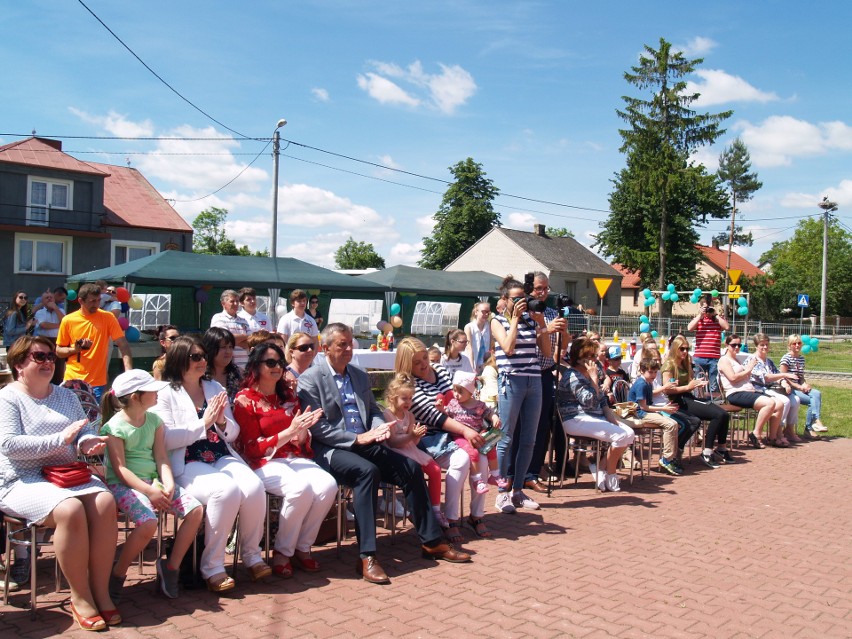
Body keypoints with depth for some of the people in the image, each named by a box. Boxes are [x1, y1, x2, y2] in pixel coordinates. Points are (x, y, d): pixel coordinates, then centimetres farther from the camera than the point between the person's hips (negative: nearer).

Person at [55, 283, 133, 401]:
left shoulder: (108, 317, -3)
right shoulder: (68, 320, 1)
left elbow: (123, 345, -8)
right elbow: (58, 351, 9)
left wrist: (129, 372, -22)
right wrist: (75, 349, -12)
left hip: (97, 383, -1)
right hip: (72, 381, 2)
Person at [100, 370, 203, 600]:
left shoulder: (154, 420, 9)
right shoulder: (115, 427, -9)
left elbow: (161, 458, 4)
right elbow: (120, 468, -15)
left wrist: (168, 484, -14)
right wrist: (149, 491, -25)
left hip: (153, 480, 7)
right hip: (123, 484, -6)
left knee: (195, 510, -12)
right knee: (148, 523, -33)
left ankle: (171, 567, 0)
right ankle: (117, 576, -9)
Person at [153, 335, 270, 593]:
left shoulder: (215, 388, 19)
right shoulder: (165, 393, 2)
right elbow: (166, 439, -11)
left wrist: (222, 421, -4)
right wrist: (203, 423, -14)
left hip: (222, 458, 5)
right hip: (187, 465, -5)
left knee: (255, 487, -25)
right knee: (226, 490, -33)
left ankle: (251, 554, -4)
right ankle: (212, 566, -18)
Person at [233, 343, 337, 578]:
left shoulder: (288, 394, 14)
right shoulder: (245, 400, -1)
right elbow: (252, 449, -6)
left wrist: (303, 429, -10)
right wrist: (290, 431, -18)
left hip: (295, 459, 5)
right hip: (264, 463, -5)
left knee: (328, 486, -25)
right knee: (301, 487, -34)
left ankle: (302, 548, -6)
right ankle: (282, 552, -12)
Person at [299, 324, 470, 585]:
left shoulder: (360, 376, 19)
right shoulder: (310, 379, -3)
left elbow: (374, 411, 21)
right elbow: (317, 427, -10)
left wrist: (378, 429, -3)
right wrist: (357, 438, -17)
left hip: (365, 444, 7)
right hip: (331, 449, -6)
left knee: (411, 468, -13)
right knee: (367, 470, -35)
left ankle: (431, 541, -1)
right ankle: (367, 556, -35)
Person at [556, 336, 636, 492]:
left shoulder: (588, 374, 18)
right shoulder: (573, 376, -12)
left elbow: (602, 401, 19)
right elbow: (590, 402, -22)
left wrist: (612, 419, 4)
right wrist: (594, 378, -19)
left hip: (596, 417, 10)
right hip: (576, 420, -10)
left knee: (630, 433, -5)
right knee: (621, 435, -22)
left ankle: (600, 467, 2)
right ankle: (610, 476, -3)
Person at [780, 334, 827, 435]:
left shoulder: (801, 359, 15)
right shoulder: (786, 358, -7)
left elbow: (801, 377, 18)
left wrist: (805, 385, -5)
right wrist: (799, 387, -14)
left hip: (799, 388, 6)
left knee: (817, 393, -22)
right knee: (813, 400, -23)